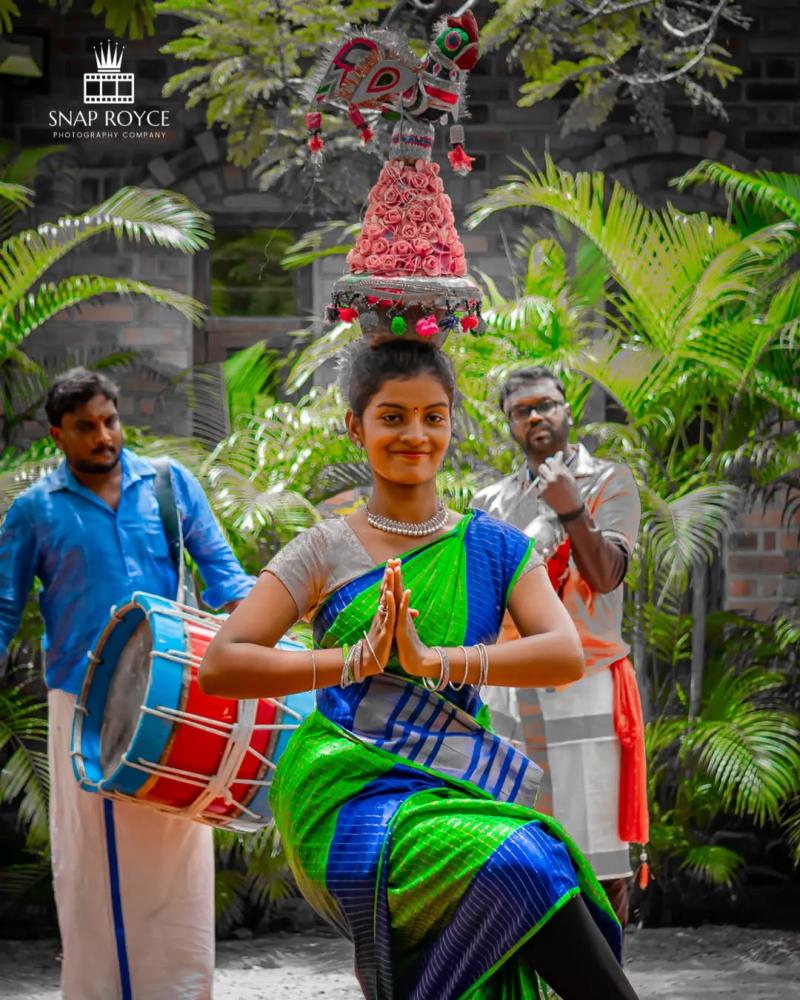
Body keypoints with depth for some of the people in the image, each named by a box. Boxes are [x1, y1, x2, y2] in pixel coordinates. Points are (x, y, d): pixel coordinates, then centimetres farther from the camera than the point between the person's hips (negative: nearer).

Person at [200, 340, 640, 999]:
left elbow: (566, 655, -4)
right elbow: (219, 667, -2)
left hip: (455, 791, 3)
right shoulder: (325, 553, 7)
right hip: (350, 794, -3)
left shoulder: (493, 548, 12)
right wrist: (354, 660, -14)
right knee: (518, 866, -29)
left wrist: (434, 661, -17)